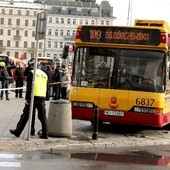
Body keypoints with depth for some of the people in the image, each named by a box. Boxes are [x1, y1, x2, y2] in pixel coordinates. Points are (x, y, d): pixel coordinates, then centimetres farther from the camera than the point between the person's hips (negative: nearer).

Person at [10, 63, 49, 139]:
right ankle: (45, 134, 2)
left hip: (34, 96, -5)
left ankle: (17, 132, 11)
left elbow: (29, 86, -11)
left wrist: (27, 98, -11)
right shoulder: (44, 74, 14)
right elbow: (45, 87, 15)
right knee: (42, 116, 6)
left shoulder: (31, 73, -5)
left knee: (25, 115, 3)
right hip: (42, 97, 5)